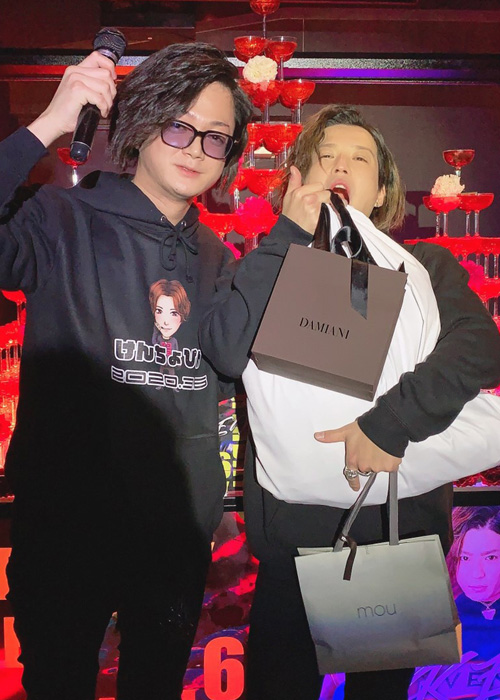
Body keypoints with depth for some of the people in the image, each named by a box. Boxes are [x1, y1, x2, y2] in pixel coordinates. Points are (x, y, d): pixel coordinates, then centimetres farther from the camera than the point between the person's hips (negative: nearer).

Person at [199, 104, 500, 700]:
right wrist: (289, 237, -11)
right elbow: (227, 353, -12)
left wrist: (389, 422, -23)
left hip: (403, 520, 1)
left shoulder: (425, 266, 7)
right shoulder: (265, 265, 7)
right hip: (290, 526, 0)